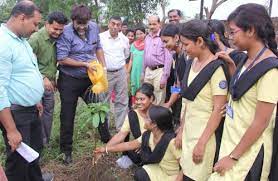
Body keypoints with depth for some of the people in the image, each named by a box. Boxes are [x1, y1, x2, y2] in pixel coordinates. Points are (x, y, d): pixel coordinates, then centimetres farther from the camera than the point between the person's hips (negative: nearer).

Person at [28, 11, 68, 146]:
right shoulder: (35, 38, -16)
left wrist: (53, 78, 15)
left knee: (49, 111, 15)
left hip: (49, 82, 7)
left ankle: (46, 141, 30)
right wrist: (43, 78, -20)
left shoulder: (57, 39, 4)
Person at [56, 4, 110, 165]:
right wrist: (85, 64, -21)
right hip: (70, 80, -4)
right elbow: (62, 59, -20)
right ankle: (66, 150, 24)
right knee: (68, 116, 7)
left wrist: (103, 67, 2)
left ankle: (107, 139, 35)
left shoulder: (94, 27, -2)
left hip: (90, 78, 5)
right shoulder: (66, 33, -18)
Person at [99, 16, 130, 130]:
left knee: (122, 101, 9)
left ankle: (121, 127, 21)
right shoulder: (100, 37, -9)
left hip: (121, 72, 4)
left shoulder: (124, 39, 5)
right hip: (105, 73, -4)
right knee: (103, 102, 5)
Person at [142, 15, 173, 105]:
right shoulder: (147, 38, 11)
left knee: (159, 101, 1)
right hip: (148, 71, 7)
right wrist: (143, 72, 18)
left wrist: (164, 77, -16)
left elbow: (168, 59, -14)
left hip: (159, 71, -7)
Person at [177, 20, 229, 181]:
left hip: (206, 131, -6)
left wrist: (202, 143, -18)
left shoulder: (216, 68, -15)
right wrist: (181, 129, 11)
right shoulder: (191, 62, 6)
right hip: (189, 128, 7)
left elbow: (218, 110, -17)